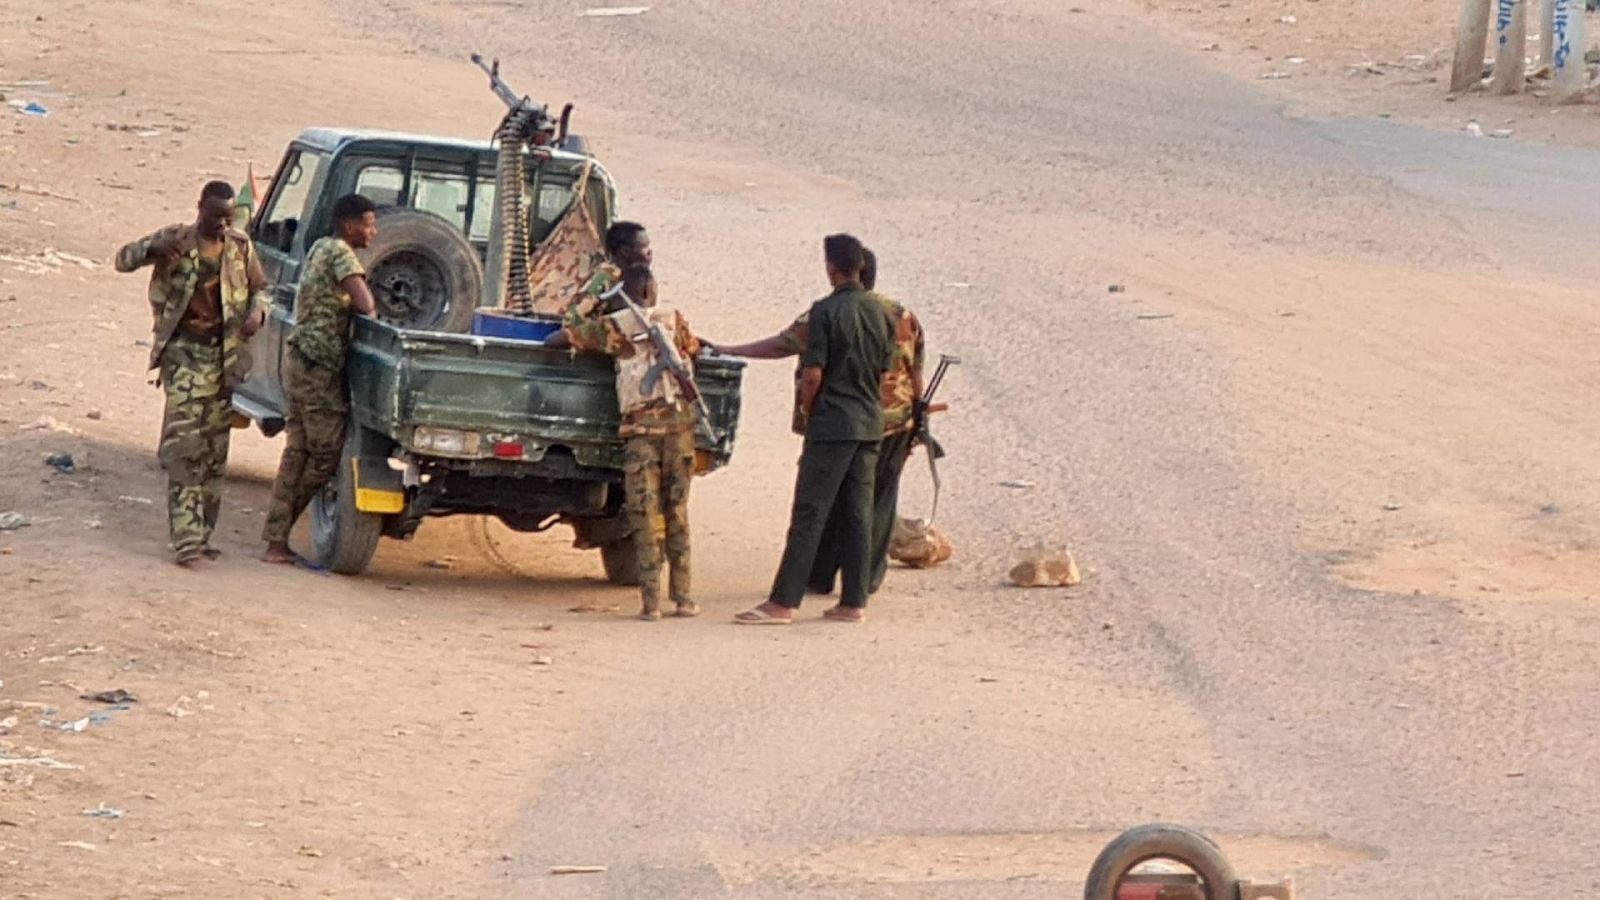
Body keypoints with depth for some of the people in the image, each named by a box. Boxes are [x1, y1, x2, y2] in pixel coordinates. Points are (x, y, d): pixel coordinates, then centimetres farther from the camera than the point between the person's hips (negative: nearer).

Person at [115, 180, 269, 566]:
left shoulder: (241, 247, 6)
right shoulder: (175, 239, -2)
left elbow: (260, 287, 17)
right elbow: (124, 259, -3)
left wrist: (257, 311, -7)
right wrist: (152, 248, -25)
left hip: (223, 354, 4)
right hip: (183, 351, -4)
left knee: (215, 447, 7)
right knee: (183, 441, -14)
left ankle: (201, 534, 15)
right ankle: (186, 537, -20)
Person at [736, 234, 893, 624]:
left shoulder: (826, 311, -13)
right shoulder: (879, 312, 8)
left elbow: (813, 374, -16)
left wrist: (808, 411, 1)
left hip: (832, 424, -7)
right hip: (870, 424, 7)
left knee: (809, 514, -7)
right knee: (857, 514, 9)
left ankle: (783, 602, -8)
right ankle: (854, 602, 9)